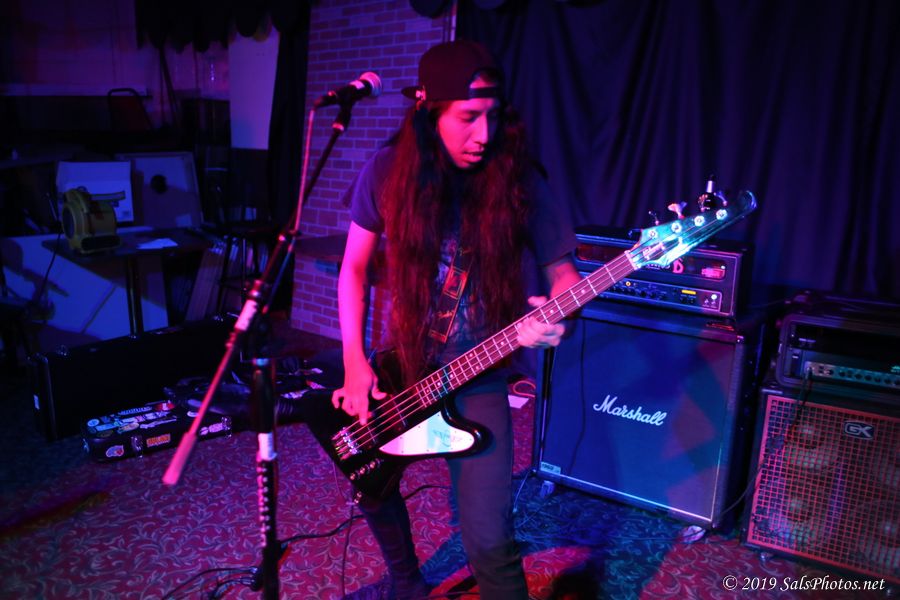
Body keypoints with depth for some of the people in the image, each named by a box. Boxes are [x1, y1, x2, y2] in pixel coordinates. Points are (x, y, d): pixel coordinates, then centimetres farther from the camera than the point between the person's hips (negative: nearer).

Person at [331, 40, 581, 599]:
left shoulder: (517, 180, -13)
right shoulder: (388, 172, -8)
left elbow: (563, 268, -4)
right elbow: (355, 266, 2)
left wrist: (556, 316, -27)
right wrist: (355, 362, -5)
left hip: (477, 380, -3)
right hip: (396, 368, 3)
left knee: (489, 540, -9)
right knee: (369, 482, 22)